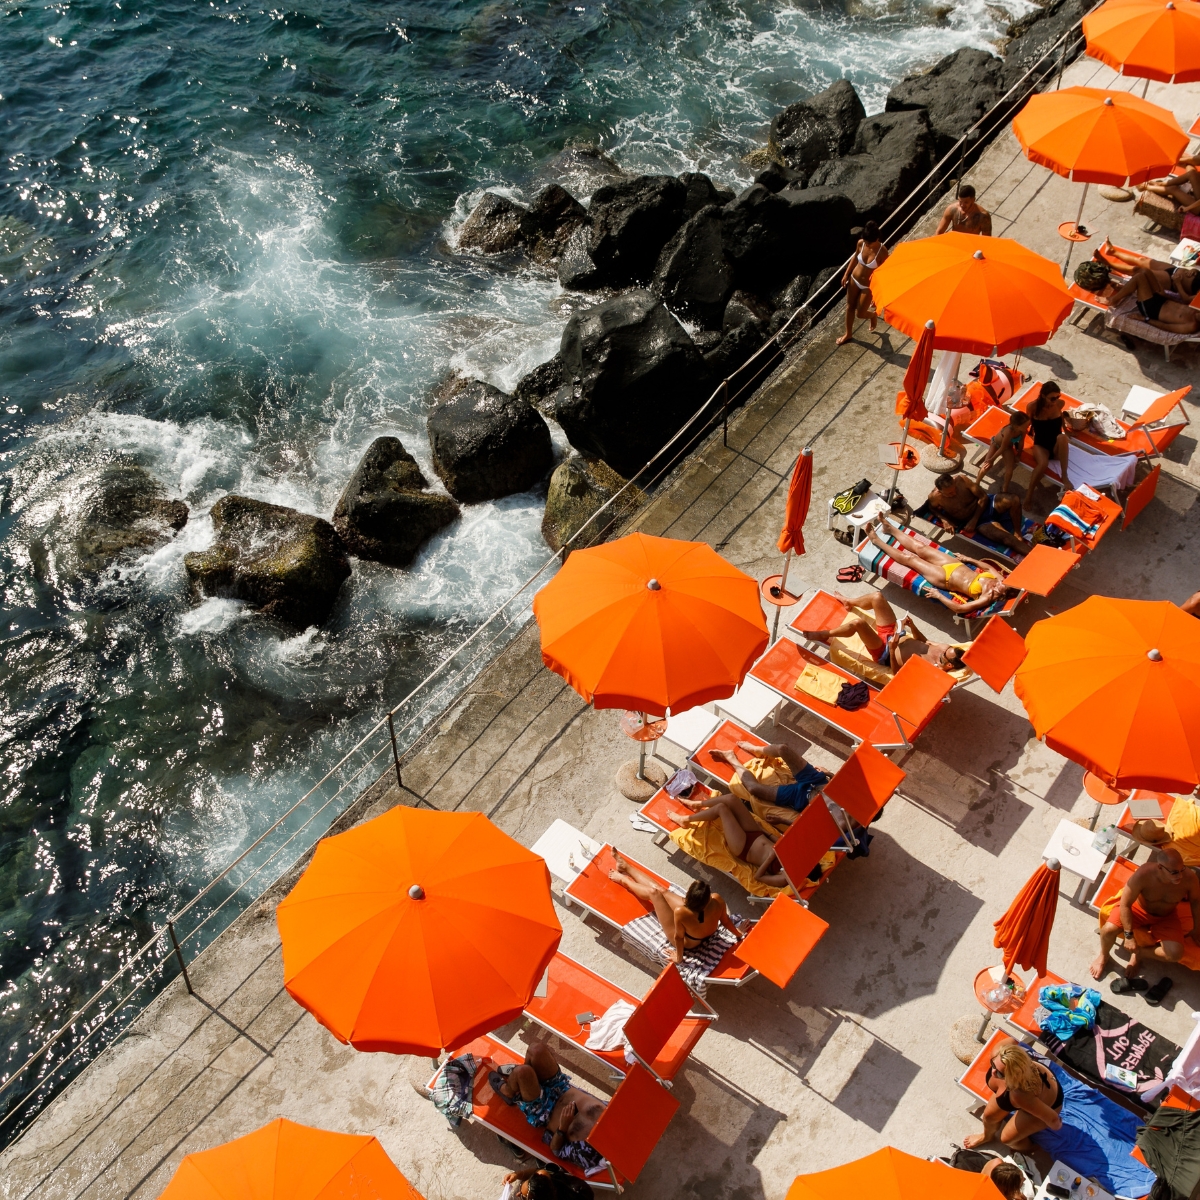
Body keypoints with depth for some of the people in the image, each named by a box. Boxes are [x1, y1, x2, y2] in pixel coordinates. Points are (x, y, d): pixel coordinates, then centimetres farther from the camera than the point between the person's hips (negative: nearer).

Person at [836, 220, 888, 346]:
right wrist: (846, 275, 8)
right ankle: (848, 333, 42)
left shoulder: (882, 251, -28)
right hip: (854, 280, 4)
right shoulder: (860, 243, -16)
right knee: (849, 307, 19)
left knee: (860, 313, 8)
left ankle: (873, 315, 44)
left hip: (868, 286, -4)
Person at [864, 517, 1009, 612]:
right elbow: (988, 566, 9)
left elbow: (959, 608, -32)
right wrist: (969, 559, 9)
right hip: (956, 565, 6)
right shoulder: (999, 578, -14)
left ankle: (876, 540, 19)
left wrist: (938, 595, -27)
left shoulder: (986, 599, -32)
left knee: (908, 558, 1)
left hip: (945, 578, -6)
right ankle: (890, 528, 33)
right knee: (919, 548, 11)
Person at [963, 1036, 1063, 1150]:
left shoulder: (1021, 1096, -50)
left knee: (1007, 1137, 8)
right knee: (989, 1115, 18)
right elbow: (1011, 1040, -9)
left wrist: (1056, 1126, -8)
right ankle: (987, 1136, 55)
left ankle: (1026, 1146, 45)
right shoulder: (997, 1054, -35)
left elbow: (1052, 1118, -34)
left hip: (1047, 1103, -5)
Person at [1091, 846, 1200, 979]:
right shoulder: (1143, 874, -36)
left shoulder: (1189, 878, -30)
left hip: (1166, 918, 2)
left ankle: (1138, 954, 8)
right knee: (1108, 929, -25)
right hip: (1139, 908, -2)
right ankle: (1103, 956, 10)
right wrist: (1129, 936, -26)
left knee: (1175, 954, -22)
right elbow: (1125, 904, -25)